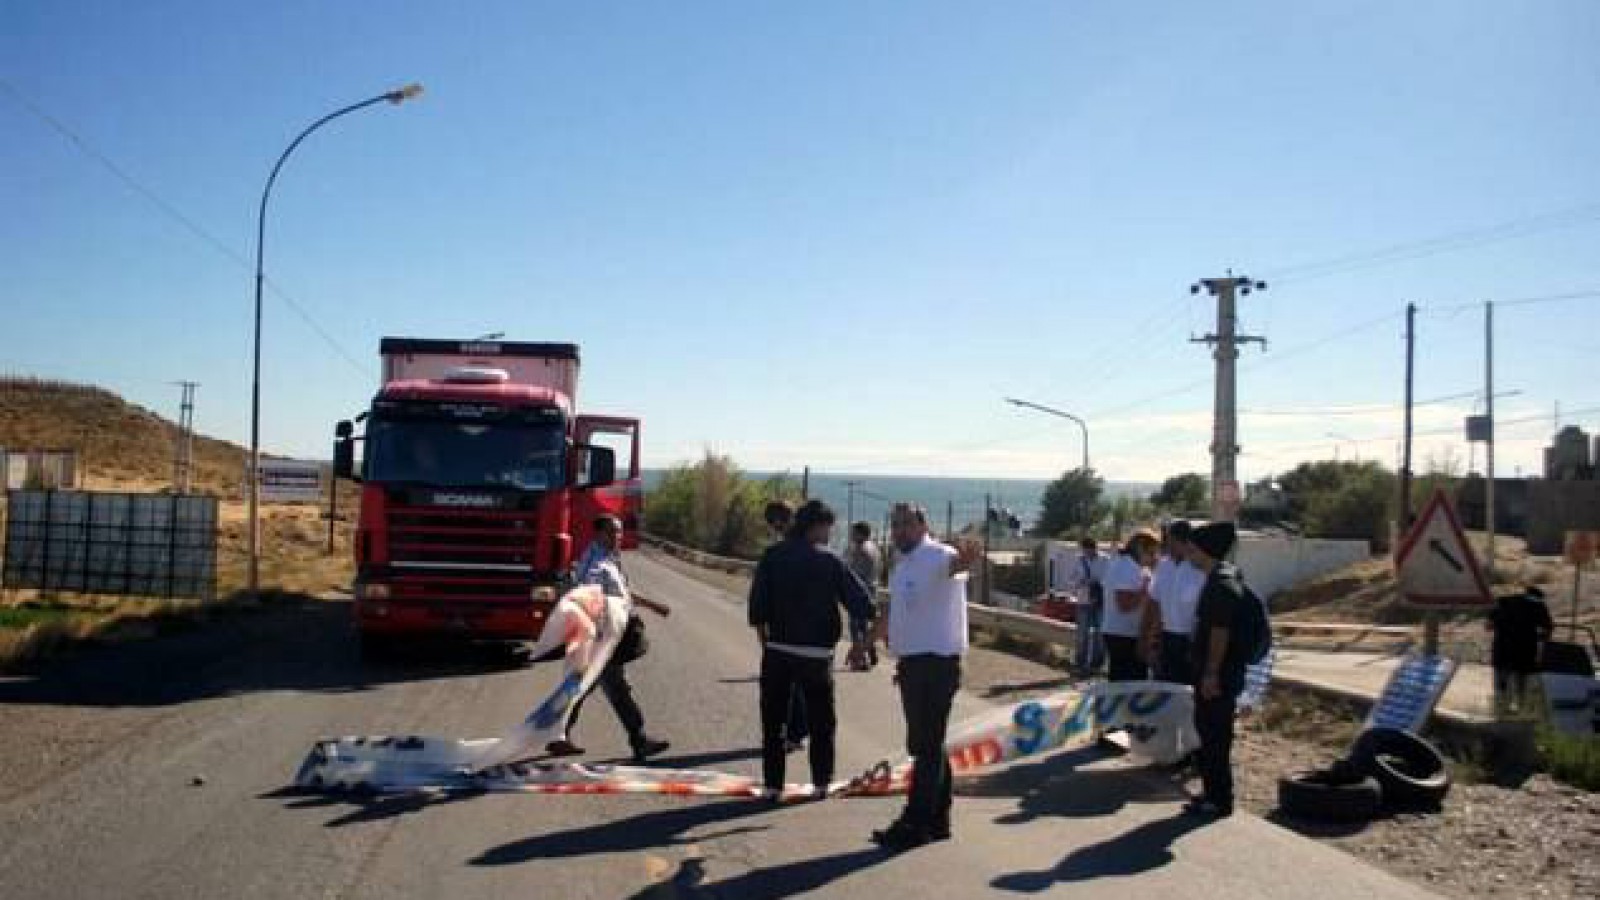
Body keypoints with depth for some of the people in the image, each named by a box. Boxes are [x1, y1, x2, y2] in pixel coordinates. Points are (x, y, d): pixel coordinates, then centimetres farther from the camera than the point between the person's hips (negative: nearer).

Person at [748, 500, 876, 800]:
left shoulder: (773, 556, 0)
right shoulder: (829, 561, -3)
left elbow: (757, 602, -3)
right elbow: (861, 601, -5)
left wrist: (763, 637, 9)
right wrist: (861, 641, 5)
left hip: (778, 650, 1)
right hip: (817, 652, -1)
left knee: (773, 721, 9)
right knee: (821, 721, 13)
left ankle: (773, 784, 9)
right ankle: (821, 783, 15)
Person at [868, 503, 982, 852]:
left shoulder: (937, 556, -15)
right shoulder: (903, 566, 15)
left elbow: (955, 563, -40)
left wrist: (966, 559, -63)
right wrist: (868, 640, 38)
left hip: (936, 663, -9)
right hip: (912, 662, 9)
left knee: (927, 747, -4)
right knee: (924, 745, 15)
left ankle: (915, 825, 1)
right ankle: (937, 820, 25)